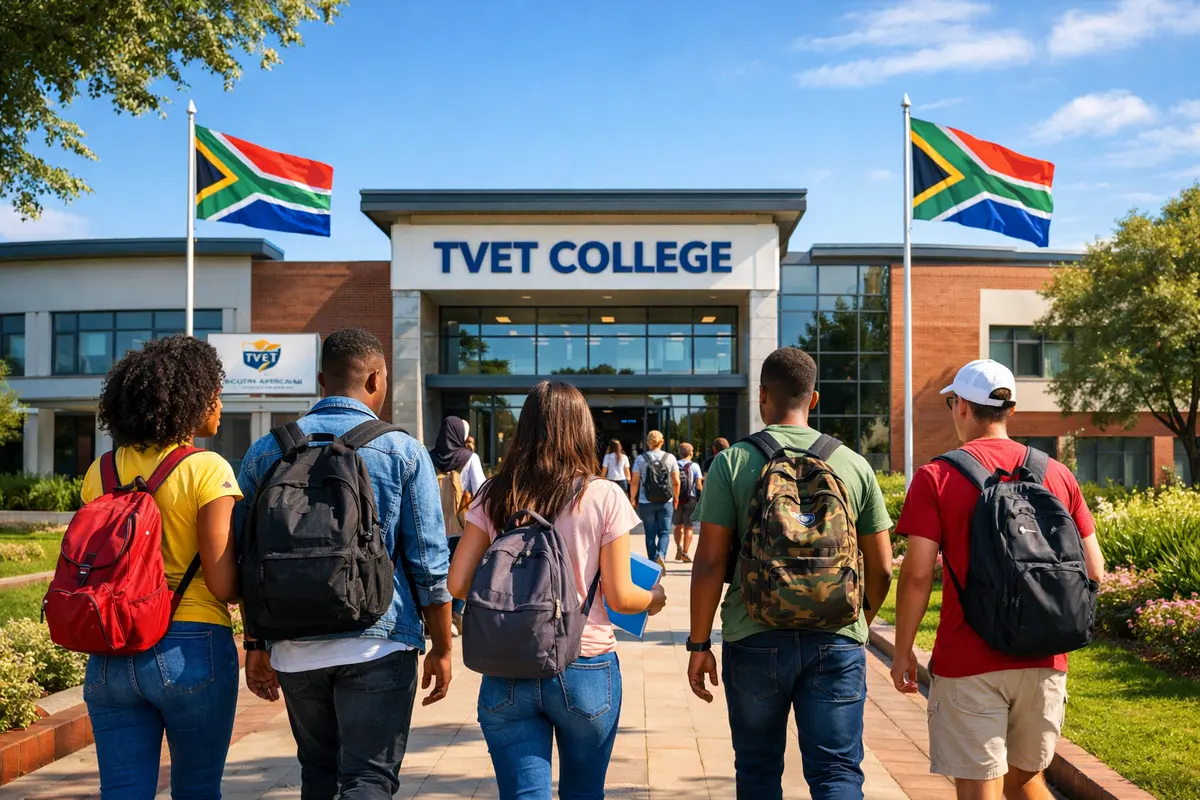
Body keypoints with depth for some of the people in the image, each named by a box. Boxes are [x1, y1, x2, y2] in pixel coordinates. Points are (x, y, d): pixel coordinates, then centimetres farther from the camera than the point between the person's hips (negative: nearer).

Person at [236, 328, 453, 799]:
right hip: (378, 644, -3)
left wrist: (257, 645, 17)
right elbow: (429, 564, -4)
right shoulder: (403, 452, -4)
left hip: (295, 649, 4)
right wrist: (441, 648, 5)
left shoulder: (265, 452, 5)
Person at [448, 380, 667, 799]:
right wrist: (655, 598, 16)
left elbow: (458, 583, -2)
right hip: (584, 669, -1)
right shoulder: (605, 497, -7)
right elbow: (619, 597, -6)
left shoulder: (494, 497, -1)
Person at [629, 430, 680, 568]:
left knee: (650, 534, 10)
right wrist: (676, 498, 14)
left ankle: (653, 561, 11)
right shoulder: (670, 458, -1)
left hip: (646, 503, 0)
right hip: (666, 502, 0)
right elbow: (676, 481, 1)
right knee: (664, 532, 4)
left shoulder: (641, 459, -3)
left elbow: (634, 482, -4)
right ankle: (661, 555, -21)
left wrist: (632, 498, 9)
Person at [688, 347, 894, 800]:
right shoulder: (853, 465, 2)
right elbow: (881, 568, 5)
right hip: (837, 643, 1)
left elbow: (709, 563, -7)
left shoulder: (733, 462, -4)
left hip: (755, 640, -1)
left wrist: (699, 644, 2)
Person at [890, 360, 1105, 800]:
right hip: (1044, 663, 4)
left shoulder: (936, 478, -7)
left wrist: (902, 651, -2)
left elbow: (917, 573, -12)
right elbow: (1093, 569, 6)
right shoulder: (1058, 474, 5)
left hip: (968, 663, -4)